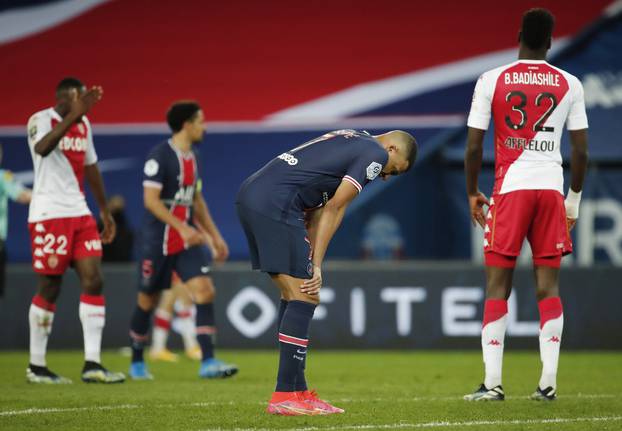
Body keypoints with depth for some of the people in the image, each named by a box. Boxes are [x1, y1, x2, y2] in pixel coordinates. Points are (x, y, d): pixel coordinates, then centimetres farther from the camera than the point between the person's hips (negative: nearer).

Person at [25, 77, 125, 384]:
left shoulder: (83, 124, 13)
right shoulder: (41, 120, -10)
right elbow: (42, 148, -33)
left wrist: (104, 210, 24)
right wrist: (73, 115, -37)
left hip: (80, 214, 7)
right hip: (49, 216, -7)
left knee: (93, 281, -3)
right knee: (49, 289, -2)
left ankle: (92, 365, -4)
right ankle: (36, 367, 9)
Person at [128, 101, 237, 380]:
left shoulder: (192, 157, 11)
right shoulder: (160, 156, -13)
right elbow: (150, 200, -20)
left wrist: (214, 236, 18)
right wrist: (182, 228, -26)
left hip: (188, 240, 6)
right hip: (158, 241, -6)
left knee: (205, 292, -11)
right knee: (147, 301, 6)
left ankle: (208, 362, -15)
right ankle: (136, 362, 24)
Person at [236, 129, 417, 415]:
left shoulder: (350, 141, 27)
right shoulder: (375, 154, 1)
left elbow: (317, 207, 20)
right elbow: (334, 209, -4)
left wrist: (310, 262, 12)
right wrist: (316, 265, -1)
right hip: (275, 205, -10)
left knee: (294, 295, 14)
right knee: (304, 298, -6)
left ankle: (299, 392, 16)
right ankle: (284, 397, -7)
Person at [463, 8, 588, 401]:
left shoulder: (491, 81, 0)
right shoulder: (569, 84, 5)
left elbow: (474, 147, -1)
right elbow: (581, 151, 5)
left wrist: (473, 193, 12)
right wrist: (574, 199, 17)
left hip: (510, 189, -1)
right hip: (552, 188, 2)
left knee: (497, 287, 3)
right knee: (549, 286, 5)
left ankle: (493, 382, -2)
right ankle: (548, 381, 1)